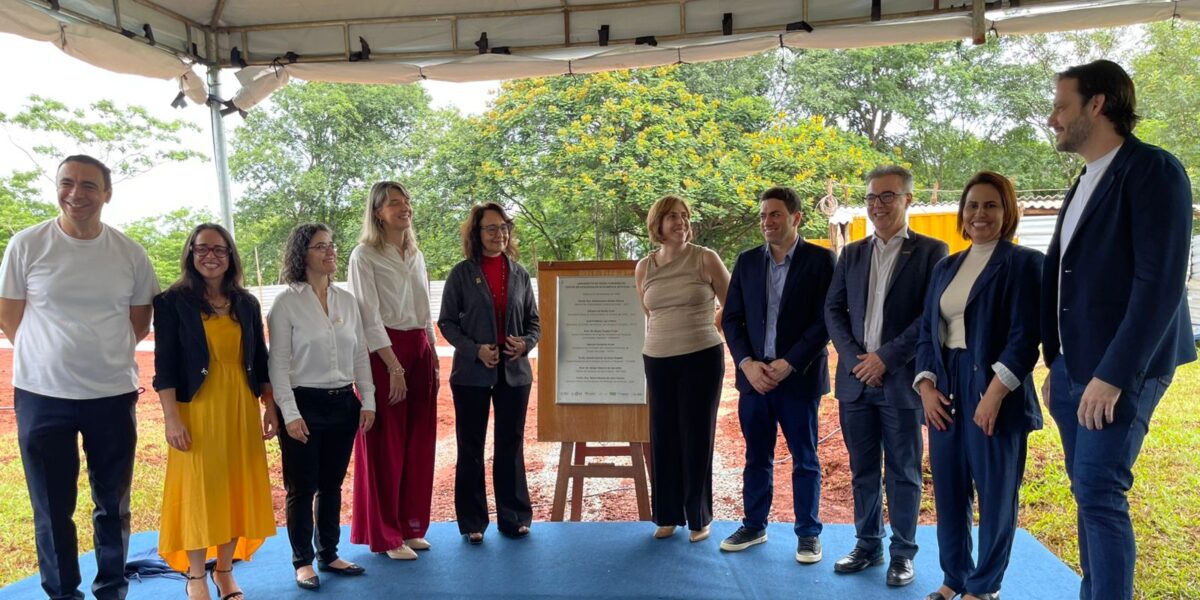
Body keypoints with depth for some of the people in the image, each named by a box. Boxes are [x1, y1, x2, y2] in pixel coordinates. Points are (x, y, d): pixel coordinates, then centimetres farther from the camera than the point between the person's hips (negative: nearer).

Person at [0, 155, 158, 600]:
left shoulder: (130, 253, 0)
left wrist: (101, 355, 5)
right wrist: (54, 357, 5)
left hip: (113, 395, 1)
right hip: (42, 396, -1)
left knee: (113, 506, 13)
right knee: (52, 510, 9)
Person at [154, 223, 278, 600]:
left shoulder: (246, 303, 9)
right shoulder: (173, 302, -3)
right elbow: (165, 365, -6)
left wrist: (270, 408, 8)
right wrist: (172, 418, -13)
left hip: (241, 409, 4)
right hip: (196, 408, -4)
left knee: (237, 489, 9)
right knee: (198, 489, 4)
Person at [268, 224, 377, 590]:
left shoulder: (346, 300, 7)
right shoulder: (286, 302, -7)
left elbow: (360, 354, 10)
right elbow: (278, 363, -9)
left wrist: (367, 400, 6)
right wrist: (290, 412, -15)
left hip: (344, 403, 5)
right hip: (305, 403, -4)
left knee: (332, 485, 13)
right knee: (302, 487, 5)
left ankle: (329, 555, 26)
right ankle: (303, 562, 20)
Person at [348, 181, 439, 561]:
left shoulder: (415, 255, 14)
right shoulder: (364, 256, -6)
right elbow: (369, 317, -12)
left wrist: (433, 359, 12)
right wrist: (394, 367, -16)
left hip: (420, 351, 6)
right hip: (384, 353, -6)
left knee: (418, 445, 10)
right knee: (385, 447, 1)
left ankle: (410, 527, 23)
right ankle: (386, 536, 14)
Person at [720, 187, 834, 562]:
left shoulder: (821, 260, -4)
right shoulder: (747, 261, 8)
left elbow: (826, 321, -9)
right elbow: (731, 318, 7)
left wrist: (788, 364, -15)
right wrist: (747, 364, -7)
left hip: (799, 376, -3)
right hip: (753, 375, 4)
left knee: (804, 459, 8)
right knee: (756, 457, 13)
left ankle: (808, 533, 21)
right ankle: (754, 526, 27)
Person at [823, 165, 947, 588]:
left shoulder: (931, 252, -1)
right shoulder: (852, 254, 12)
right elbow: (833, 310, 9)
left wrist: (885, 357, -14)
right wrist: (854, 357, -5)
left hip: (901, 378, -4)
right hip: (855, 378, 4)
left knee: (902, 472, 6)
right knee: (863, 470, 12)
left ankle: (903, 553, 19)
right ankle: (868, 545, 25)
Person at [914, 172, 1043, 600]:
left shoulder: (1024, 262, -3)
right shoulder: (946, 267, 14)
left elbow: (1025, 336, -12)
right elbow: (927, 331, 12)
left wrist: (994, 394, -18)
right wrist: (926, 385, -1)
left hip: (994, 395, -5)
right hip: (945, 393, 6)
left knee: (995, 493, 5)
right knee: (948, 491, 11)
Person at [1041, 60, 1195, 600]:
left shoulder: (1153, 170, -10)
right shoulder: (1084, 183, 15)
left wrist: (1113, 375, -21)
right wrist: (1057, 365, 13)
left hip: (1118, 371, -8)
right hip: (1072, 368, 8)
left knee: (1100, 494, -9)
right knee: (1089, 494, 12)